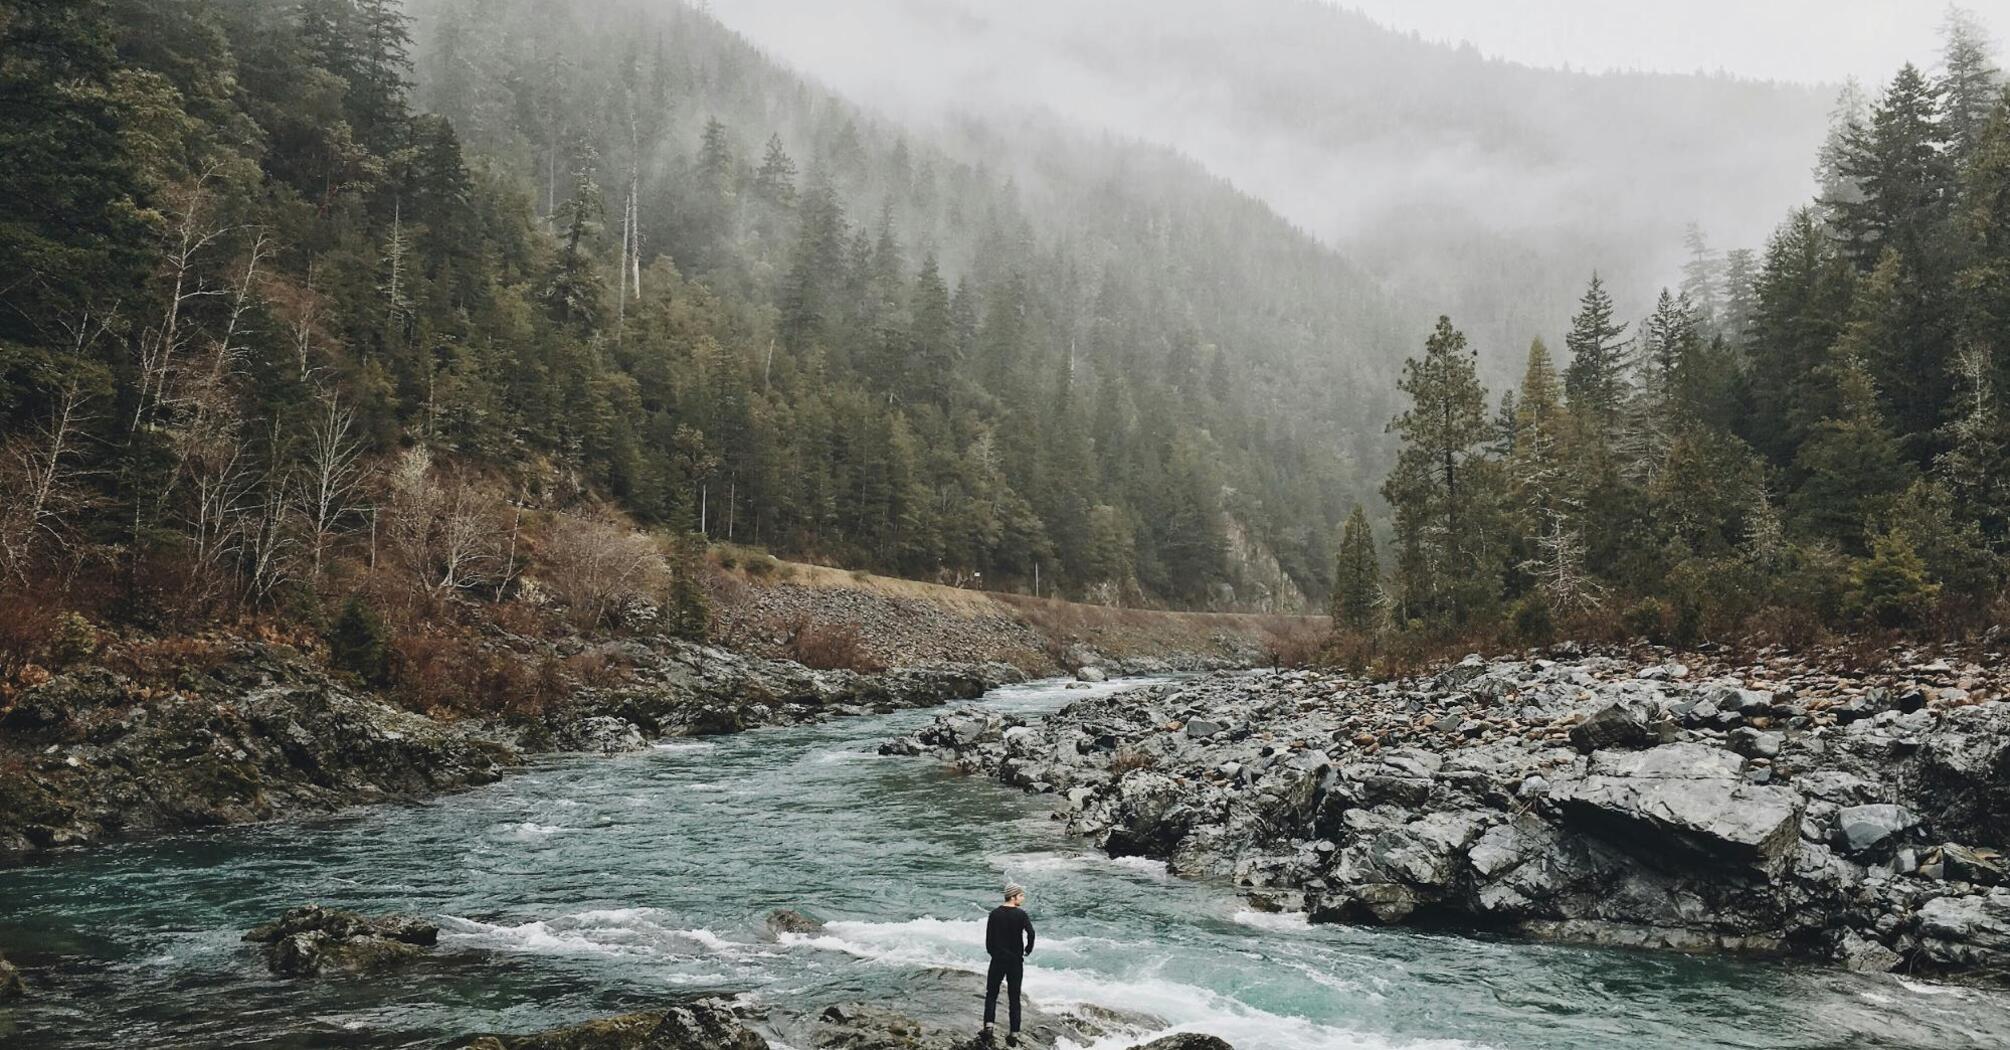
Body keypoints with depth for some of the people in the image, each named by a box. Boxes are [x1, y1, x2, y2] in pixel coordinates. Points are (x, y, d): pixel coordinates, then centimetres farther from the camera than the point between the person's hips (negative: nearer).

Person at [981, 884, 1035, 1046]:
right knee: (1014, 998, 8)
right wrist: (1028, 950, -6)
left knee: (991, 994, 12)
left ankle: (988, 1026, -7)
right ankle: (1014, 1034, 6)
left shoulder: (995, 913, 2)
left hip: (997, 959, 2)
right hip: (1015, 960, -2)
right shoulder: (1020, 914, -8)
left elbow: (988, 938, 2)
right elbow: (1031, 933, -22)